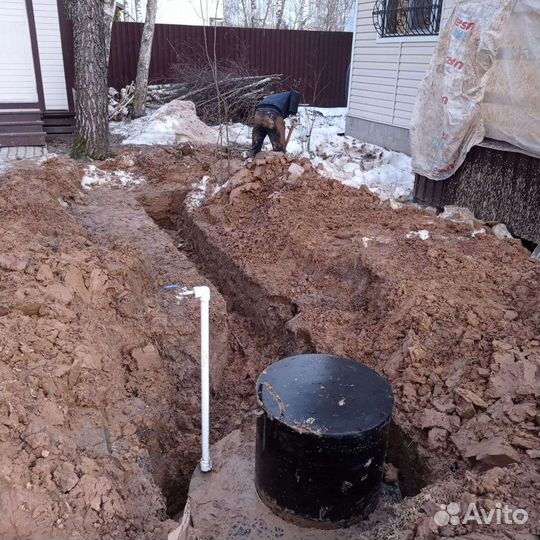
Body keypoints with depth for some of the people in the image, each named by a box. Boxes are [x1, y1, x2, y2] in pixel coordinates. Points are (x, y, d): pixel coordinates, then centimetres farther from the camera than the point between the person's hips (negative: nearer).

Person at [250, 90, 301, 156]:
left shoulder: (271, 97, 43)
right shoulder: (288, 95, 28)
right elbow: (295, 94, 4)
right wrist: (293, 114, -2)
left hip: (258, 114, 5)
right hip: (274, 116, -5)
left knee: (255, 148, 14)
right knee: (279, 149, 1)